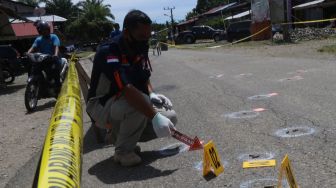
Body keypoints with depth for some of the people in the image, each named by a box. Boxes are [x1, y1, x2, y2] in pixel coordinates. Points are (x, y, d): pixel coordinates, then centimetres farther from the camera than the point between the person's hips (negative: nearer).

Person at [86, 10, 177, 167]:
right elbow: (128, 90, -39)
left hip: (128, 105, 8)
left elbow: (145, 79, 12)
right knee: (137, 104, -36)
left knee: (169, 117, -7)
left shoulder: (141, 50, -4)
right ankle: (123, 151, -12)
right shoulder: (108, 53, -28)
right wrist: (155, 117, -42)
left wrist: (152, 94, -9)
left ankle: (119, 135, 11)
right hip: (102, 107, -7)